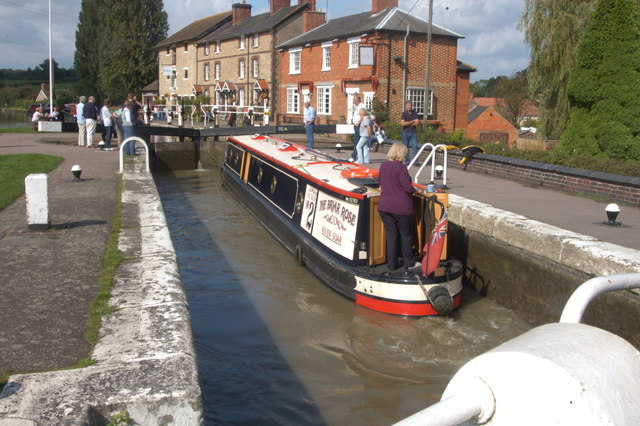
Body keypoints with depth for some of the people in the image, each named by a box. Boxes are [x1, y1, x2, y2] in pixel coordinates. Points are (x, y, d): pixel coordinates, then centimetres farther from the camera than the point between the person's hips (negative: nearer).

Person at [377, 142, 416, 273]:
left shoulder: (383, 166, 4)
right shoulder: (401, 167, -15)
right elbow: (408, 188, -17)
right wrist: (414, 190, 4)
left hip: (385, 207, 5)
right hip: (402, 207, -5)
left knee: (390, 234, 11)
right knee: (406, 235, 11)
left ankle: (391, 264, 14)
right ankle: (408, 264, 21)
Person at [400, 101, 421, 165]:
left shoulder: (415, 113, 5)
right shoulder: (404, 113, -2)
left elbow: (417, 123, -6)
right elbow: (403, 123, -14)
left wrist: (407, 123, -9)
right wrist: (413, 121, -10)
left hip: (413, 133, 2)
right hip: (405, 133, -1)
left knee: (415, 146, -7)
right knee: (406, 147, 3)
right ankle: (407, 161, 12)